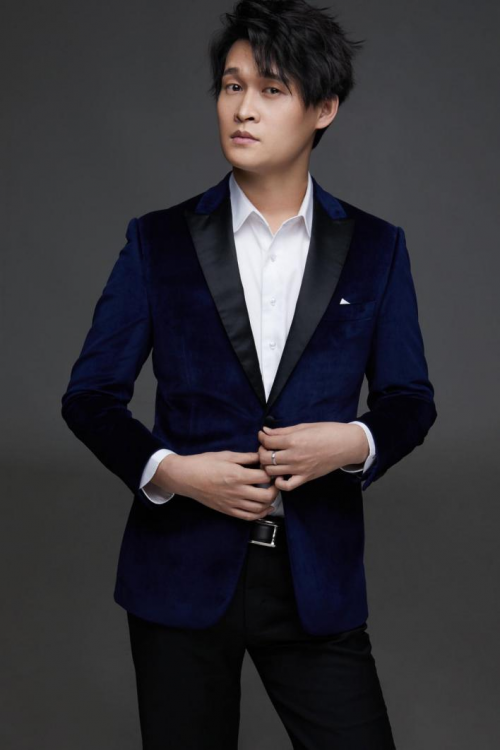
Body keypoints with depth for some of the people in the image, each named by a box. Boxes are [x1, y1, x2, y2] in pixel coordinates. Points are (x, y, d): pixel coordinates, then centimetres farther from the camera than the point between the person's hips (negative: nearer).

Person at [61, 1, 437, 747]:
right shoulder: (159, 241, -1)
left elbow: (410, 397, 7)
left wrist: (356, 442, -14)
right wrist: (170, 470, -15)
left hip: (318, 578, 1)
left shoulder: (375, 249, 2)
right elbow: (90, 395, 1)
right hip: (182, 571, 0)